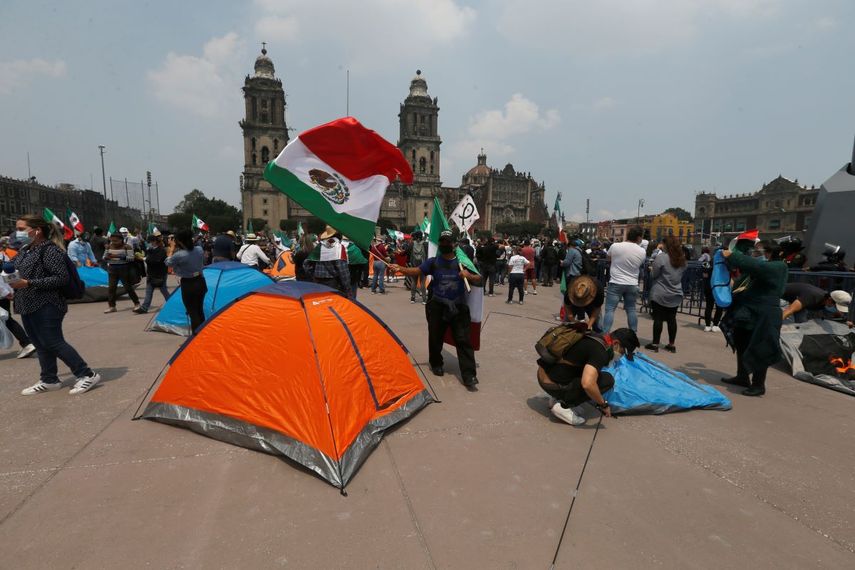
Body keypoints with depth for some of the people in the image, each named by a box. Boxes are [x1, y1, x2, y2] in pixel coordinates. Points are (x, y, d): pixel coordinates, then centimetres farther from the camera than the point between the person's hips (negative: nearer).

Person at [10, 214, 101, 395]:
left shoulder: (50, 250, -14)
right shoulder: (24, 251, 13)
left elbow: (62, 278, -20)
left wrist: (29, 283, -22)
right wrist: (14, 286, 8)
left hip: (46, 307, -9)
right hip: (28, 306, 9)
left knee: (53, 343, -7)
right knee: (40, 345, 14)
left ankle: (87, 374, 0)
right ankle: (49, 380, 24)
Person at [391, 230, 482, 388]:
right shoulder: (433, 262, 1)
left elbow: (478, 279, 2)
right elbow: (417, 271, -6)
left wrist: (469, 276, -20)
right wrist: (400, 269, -23)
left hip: (458, 307, 0)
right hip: (437, 306, 1)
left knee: (463, 340, -4)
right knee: (435, 337, 10)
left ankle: (469, 375, -1)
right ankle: (436, 364, 36)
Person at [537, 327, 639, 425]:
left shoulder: (597, 338, 10)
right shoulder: (600, 352, -19)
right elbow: (587, 384, -33)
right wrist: (603, 404, -13)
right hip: (553, 384, -9)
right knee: (607, 380, -9)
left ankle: (562, 399, 14)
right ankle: (563, 406, -7)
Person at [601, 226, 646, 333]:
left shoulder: (615, 246, -10)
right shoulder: (642, 252, -3)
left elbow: (609, 259, 8)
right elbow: (641, 265, 12)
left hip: (615, 283, -3)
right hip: (632, 284, 3)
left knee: (610, 309, -3)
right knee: (631, 309, 13)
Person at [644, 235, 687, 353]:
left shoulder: (661, 257, -15)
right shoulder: (681, 259, 7)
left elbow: (653, 275, -11)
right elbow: (681, 274, 17)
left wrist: (651, 269, 9)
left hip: (660, 295, -6)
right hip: (676, 295, 6)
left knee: (658, 318, 0)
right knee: (672, 319, 11)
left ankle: (655, 344, 4)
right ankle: (671, 344, 16)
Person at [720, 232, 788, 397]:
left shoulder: (778, 267, -11)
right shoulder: (753, 270, 16)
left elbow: (754, 266, -27)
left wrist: (732, 256, -22)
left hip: (762, 318, -9)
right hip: (745, 315, 9)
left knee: (758, 351, -1)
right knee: (742, 347, 17)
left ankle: (758, 385, 11)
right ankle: (742, 377, 31)